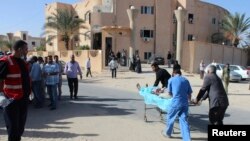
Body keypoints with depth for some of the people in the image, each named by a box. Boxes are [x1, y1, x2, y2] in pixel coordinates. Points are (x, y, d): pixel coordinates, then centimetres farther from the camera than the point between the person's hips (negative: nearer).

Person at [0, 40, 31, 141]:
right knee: (13, 127, 4)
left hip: (24, 98, 8)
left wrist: (28, 91, 18)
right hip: (12, 100, -8)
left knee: (21, 126, 20)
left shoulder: (23, 62, 11)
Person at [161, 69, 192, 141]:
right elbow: (189, 93, 12)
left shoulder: (171, 80, 2)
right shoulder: (186, 80, 11)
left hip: (176, 102, -4)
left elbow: (169, 92, 9)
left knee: (170, 117, 16)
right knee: (184, 120, 10)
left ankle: (167, 133, 34)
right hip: (185, 103, 4)